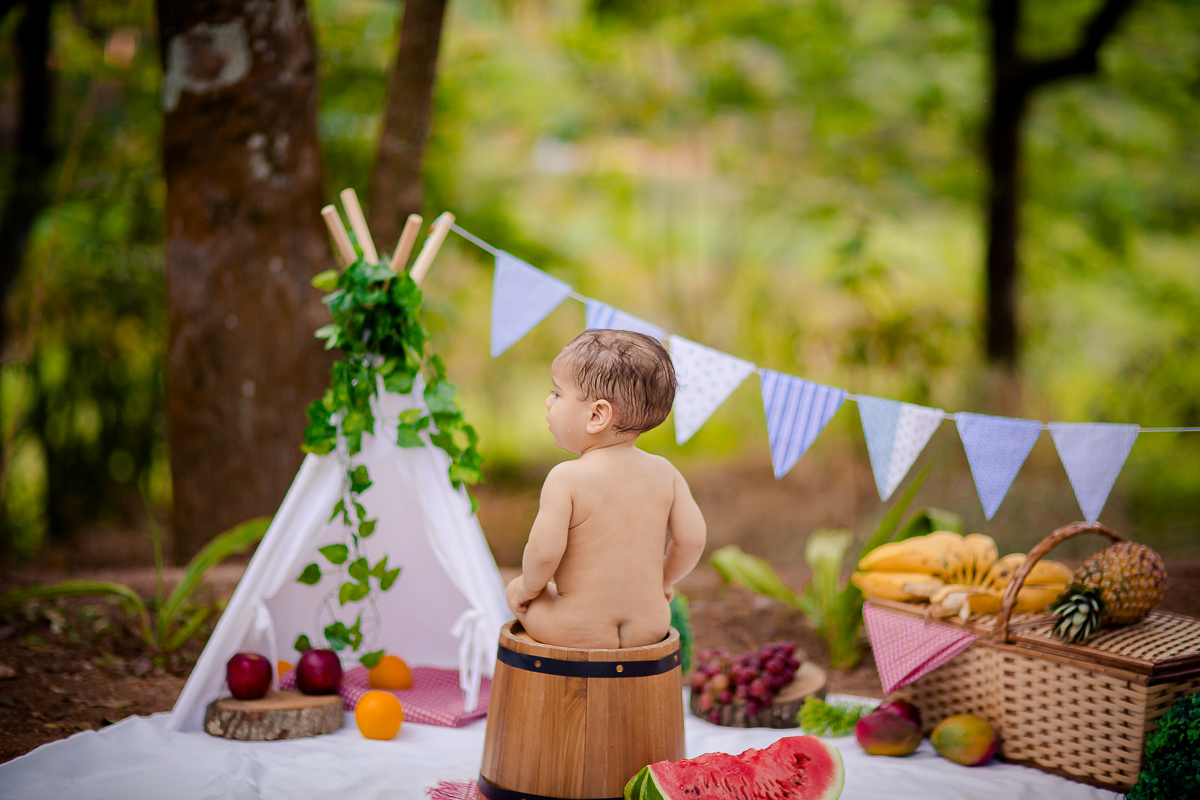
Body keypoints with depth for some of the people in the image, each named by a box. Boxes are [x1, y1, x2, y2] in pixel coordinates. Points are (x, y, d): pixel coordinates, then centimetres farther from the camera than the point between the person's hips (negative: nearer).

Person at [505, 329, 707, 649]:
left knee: (515, 590, 25)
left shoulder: (565, 479, -18)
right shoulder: (664, 472, -4)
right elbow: (692, 539, -1)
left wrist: (529, 586, -1)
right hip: (649, 628, 4)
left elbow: (544, 551, -22)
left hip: (575, 632, -4)